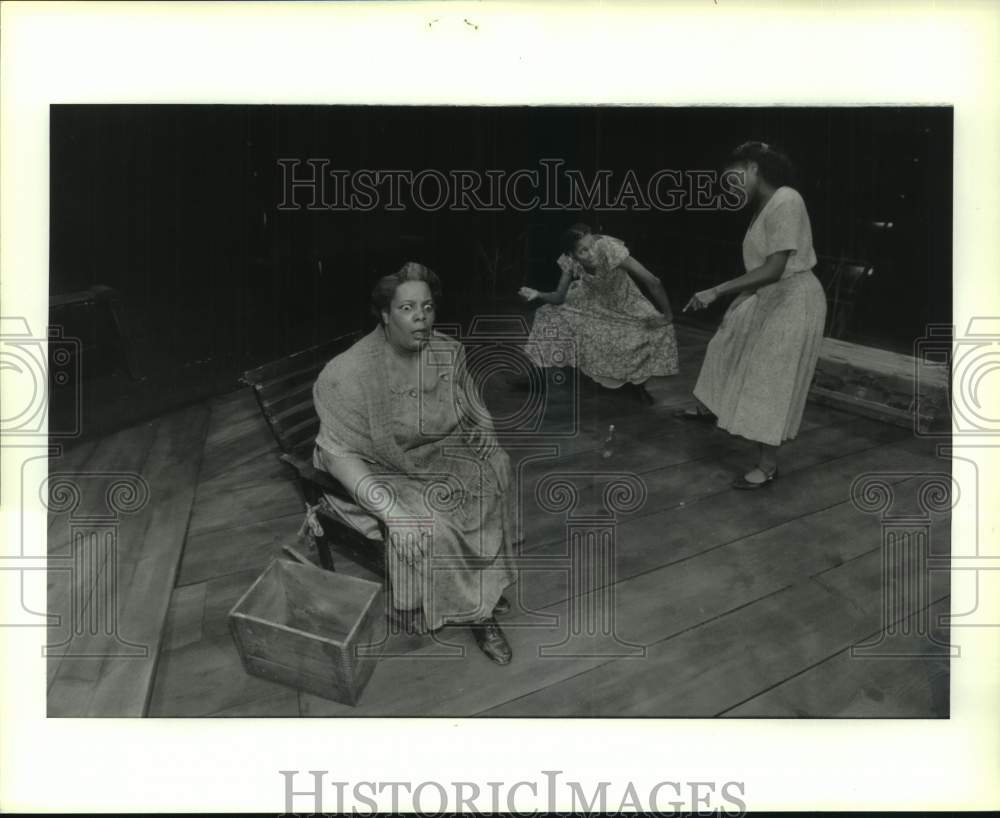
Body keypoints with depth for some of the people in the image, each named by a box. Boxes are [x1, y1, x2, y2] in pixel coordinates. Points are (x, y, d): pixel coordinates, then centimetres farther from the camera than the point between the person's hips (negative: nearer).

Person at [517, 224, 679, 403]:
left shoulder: (609, 249, -39)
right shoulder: (569, 260, -28)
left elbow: (652, 282, -36)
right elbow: (559, 297, -19)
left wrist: (667, 316, -30)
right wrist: (538, 295, -38)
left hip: (622, 299, -2)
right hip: (592, 298, 2)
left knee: (657, 329, -22)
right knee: (551, 316, -16)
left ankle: (637, 382, 6)